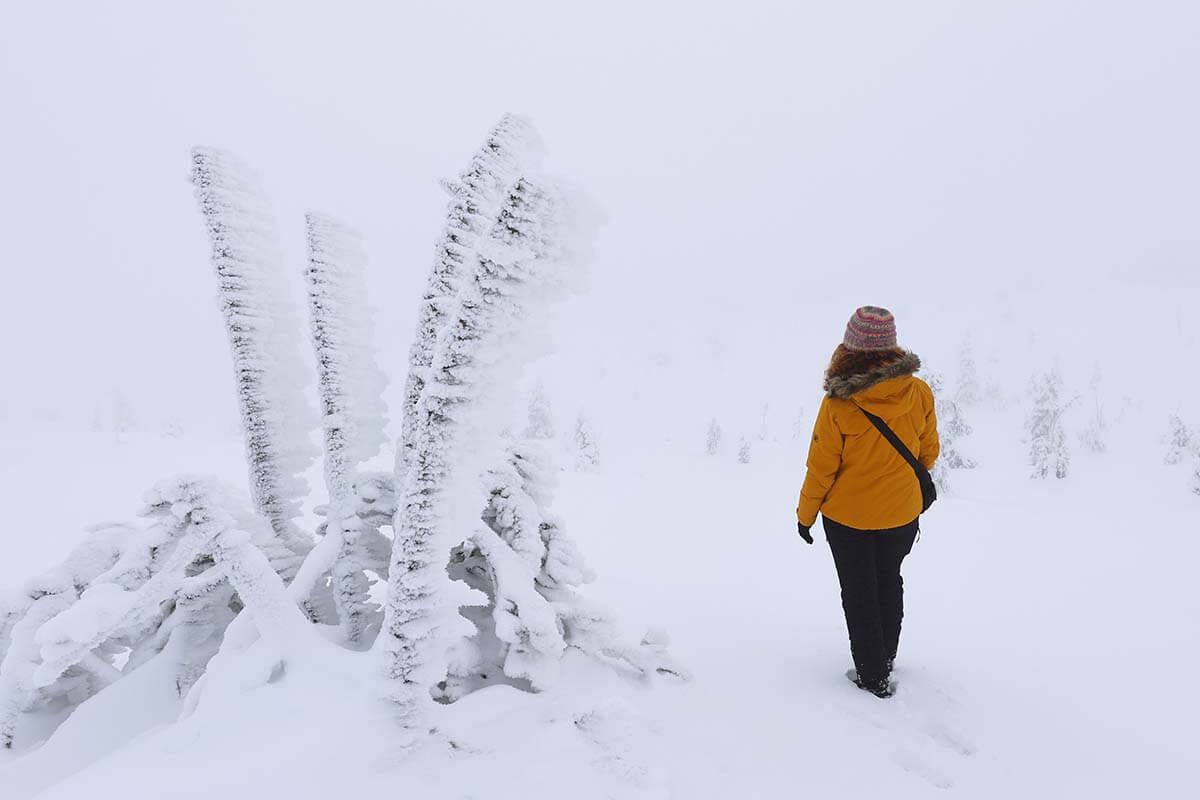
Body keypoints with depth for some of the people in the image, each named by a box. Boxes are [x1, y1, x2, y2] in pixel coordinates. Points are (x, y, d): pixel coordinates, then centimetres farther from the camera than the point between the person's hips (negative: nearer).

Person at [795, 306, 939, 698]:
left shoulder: (838, 404, -25)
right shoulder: (919, 393, -16)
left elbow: (821, 467, -15)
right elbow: (928, 452, -1)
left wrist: (806, 514, 0)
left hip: (847, 515, -3)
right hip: (902, 514, 4)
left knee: (859, 592, 16)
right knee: (889, 581, 26)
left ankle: (873, 677, 25)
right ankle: (886, 657, 44)